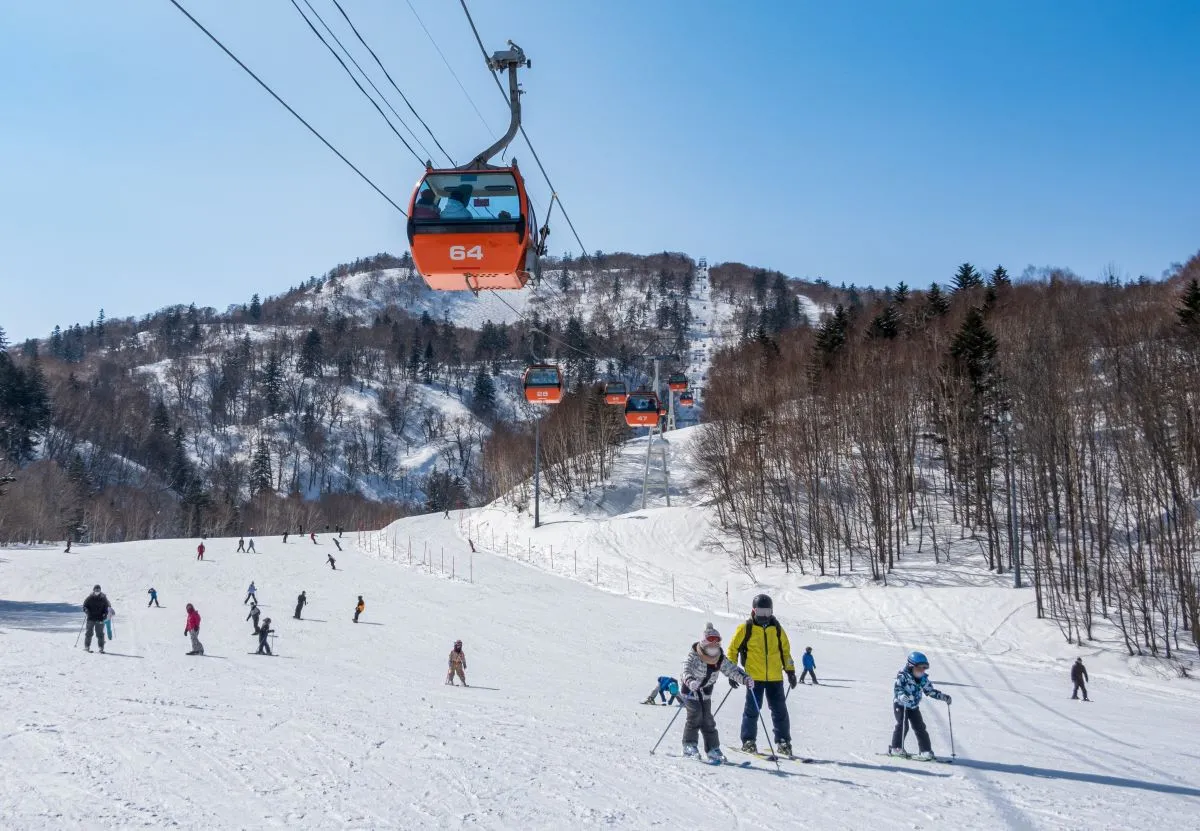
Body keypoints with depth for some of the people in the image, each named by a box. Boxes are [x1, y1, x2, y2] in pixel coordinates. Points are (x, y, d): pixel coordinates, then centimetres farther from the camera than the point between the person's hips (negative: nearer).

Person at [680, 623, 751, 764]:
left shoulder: (720, 658, -3)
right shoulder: (694, 655, -21)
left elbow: (732, 669, -6)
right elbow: (687, 669, -35)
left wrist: (745, 678, -24)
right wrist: (690, 681, -56)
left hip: (706, 691, 5)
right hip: (690, 689, -5)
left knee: (707, 719, 1)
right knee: (695, 714, -19)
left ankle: (713, 749, 6)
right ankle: (689, 745, -7)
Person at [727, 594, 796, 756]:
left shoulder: (777, 629, 11)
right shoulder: (745, 628, 0)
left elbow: (785, 650, 21)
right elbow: (733, 649, 4)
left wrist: (790, 671, 15)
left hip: (775, 677, 3)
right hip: (754, 677, -3)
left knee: (780, 710, 3)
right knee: (752, 709, -4)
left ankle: (783, 742, 12)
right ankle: (748, 741, 8)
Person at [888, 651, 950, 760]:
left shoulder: (923, 678, 1)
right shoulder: (903, 676, -18)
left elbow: (930, 691, 11)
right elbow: (897, 688, -28)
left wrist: (943, 696, 1)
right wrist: (902, 696, -48)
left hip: (914, 707, 6)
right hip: (900, 705, -6)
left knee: (920, 727, 0)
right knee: (902, 725, -17)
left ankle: (926, 751, 4)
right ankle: (896, 749, -5)